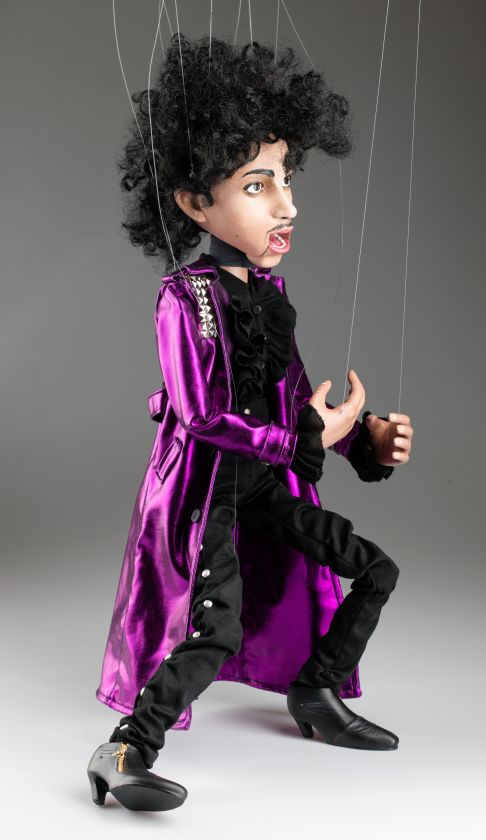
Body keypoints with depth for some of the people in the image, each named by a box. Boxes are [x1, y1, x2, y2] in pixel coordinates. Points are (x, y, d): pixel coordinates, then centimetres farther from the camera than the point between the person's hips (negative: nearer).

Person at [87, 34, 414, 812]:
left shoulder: (271, 288, 6)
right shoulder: (185, 295, -18)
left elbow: (296, 397, 10)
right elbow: (200, 414, -23)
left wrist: (365, 435, -4)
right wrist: (303, 441, -21)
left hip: (271, 483, 8)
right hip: (207, 486, -8)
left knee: (378, 571, 11)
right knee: (220, 631, -19)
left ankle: (314, 694, 25)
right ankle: (122, 755, -7)